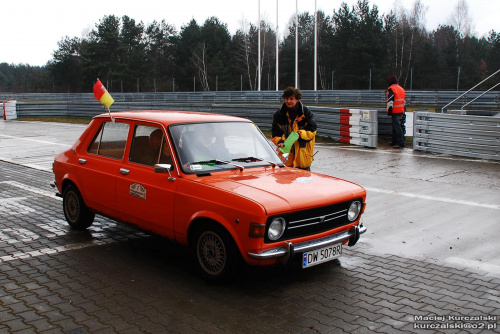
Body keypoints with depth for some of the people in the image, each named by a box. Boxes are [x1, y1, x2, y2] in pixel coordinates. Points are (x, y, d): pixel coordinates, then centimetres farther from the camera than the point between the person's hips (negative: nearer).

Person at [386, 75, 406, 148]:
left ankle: (401, 143, -12)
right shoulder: (401, 89, 16)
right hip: (400, 111, 9)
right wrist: (402, 113, 24)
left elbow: (390, 101, -17)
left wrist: (389, 112, -15)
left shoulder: (391, 89, -11)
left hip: (394, 112, -9)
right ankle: (394, 141, 26)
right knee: (395, 126, 18)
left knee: (397, 127, -9)